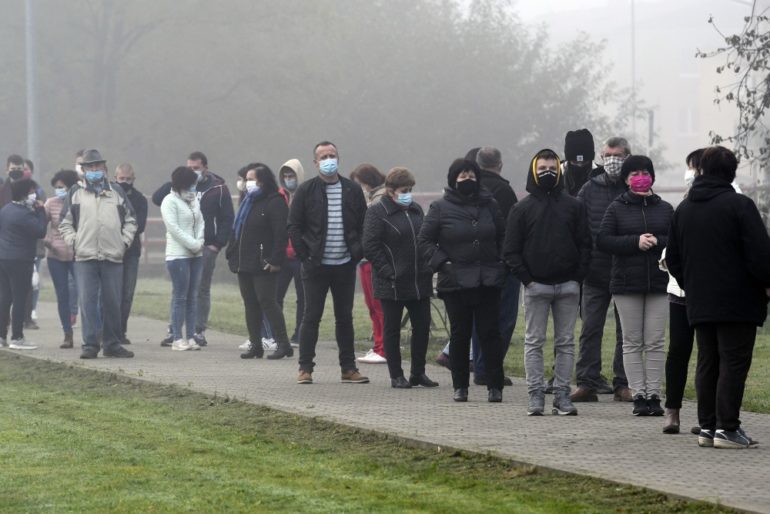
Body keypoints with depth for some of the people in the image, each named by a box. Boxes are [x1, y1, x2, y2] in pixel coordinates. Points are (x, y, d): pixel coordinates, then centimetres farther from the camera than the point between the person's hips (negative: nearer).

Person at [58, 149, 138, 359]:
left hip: (113, 257, 1)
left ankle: (112, 344, 13)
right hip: (85, 257, -1)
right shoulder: (76, 193, 8)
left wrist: (124, 241, 5)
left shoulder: (117, 192, 12)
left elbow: (130, 221, 16)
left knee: (112, 303, 5)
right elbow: (65, 223, 11)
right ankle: (90, 345, -3)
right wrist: (73, 241, -1)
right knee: (88, 302, -6)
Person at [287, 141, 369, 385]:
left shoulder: (353, 190, 6)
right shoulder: (306, 191, -1)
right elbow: (294, 226, 0)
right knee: (311, 317, -1)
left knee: (345, 318, 8)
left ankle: (348, 368, 13)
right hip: (316, 265, -2)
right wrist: (304, 255, -7)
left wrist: (357, 253, 0)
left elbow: (363, 225, 10)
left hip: (345, 265, 3)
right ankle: (305, 369, 3)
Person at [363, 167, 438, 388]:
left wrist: (428, 268, 9)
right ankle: (396, 376, 8)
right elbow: (370, 247, -12)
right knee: (392, 329, 2)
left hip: (419, 282, 6)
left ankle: (418, 372, 17)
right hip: (392, 284, -6)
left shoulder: (416, 210, 13)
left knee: (422, 326, 6)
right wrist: (388, 272, -17)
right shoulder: (377, 212, -6)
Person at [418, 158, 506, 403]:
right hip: (456, 282, -1)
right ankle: (460, 386, 12)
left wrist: (500, 262, 5)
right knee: (459, 334, 5)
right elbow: (424, 240, 3)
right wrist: (441, 262, -8)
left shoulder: (489, 205, 9)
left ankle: (495, 386, 2)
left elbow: (503, 236, 18)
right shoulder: (441, 208, 1)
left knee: (490, 332, 0)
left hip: (488, 281, 2)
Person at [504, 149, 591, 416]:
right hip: (536, 285, -2)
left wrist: (578, 276, -2)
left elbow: (585, 243, 8)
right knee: (534, 342, -1)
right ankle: (535, 394, 1)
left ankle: (562, 394, 6)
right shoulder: (522, 209, 4)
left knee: (566, 343, 3)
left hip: (568, 285, 2)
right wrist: (526, 278, -7)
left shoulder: (573, 206, 9)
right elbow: (511, 250, 2)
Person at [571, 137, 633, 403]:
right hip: (595, 271, 1)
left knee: (626, 331, 5)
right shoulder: (590, 189, 7)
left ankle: (623, 384, 11)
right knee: (590, 329, -1)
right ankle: (587, 383, 2)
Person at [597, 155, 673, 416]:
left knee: (656, 342, -1)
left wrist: (656, 242, -14)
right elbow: (603, 240, -5)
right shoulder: (617, 208, 5)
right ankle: (638, 395, 2)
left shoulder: (665, 209, 10)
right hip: (626, 284, -1)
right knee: (632, 342, 0)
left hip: (658, 284, 1)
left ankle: (654, 395, 2)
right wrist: (635, 242, -15)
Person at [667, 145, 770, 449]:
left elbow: (672, 258, 17)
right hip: (737, 302, -6)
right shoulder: (739, 206, -11)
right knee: (734, 364, -5)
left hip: (700, 303, 6)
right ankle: (727, 427, -8)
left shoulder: (683, 210, 11)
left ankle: (707, 426, 11)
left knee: (707, 364, 11)